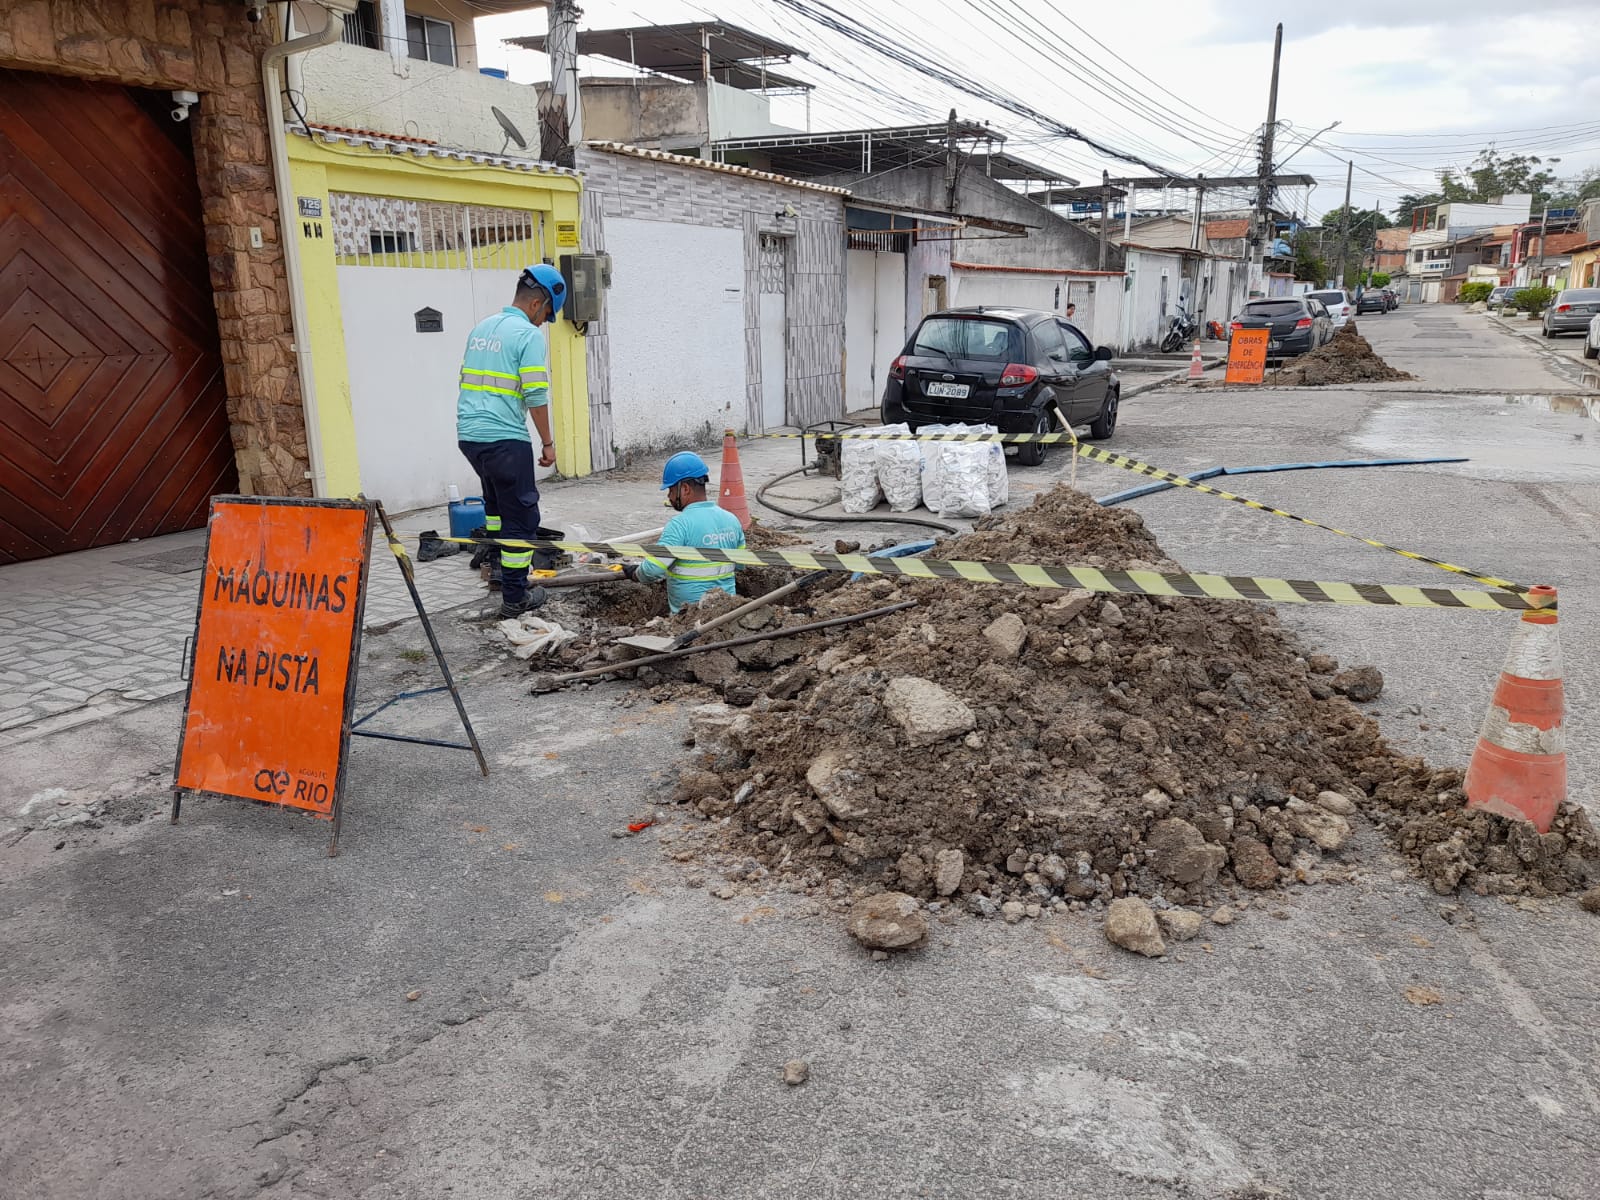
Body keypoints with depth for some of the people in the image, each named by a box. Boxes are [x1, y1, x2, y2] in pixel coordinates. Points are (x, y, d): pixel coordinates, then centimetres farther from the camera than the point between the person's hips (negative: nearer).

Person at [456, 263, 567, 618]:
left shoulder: (481, 327, 15)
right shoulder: (529, 335, -9)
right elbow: (536, 396, -15)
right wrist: (548, 442, -6)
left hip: (468, 434, 8)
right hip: (505, 439, -8)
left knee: (497, 502, 28)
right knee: (521, 516, 1)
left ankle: (499, 564, 39)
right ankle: (514, 597, 3)